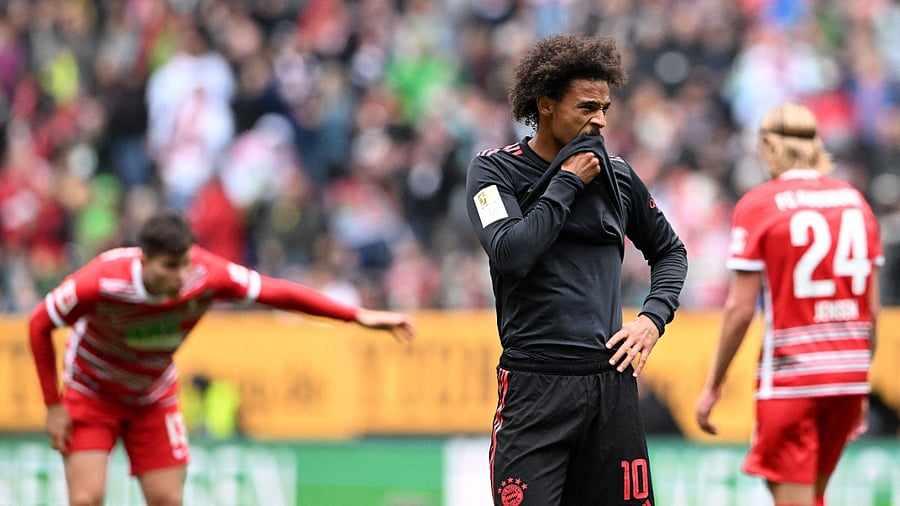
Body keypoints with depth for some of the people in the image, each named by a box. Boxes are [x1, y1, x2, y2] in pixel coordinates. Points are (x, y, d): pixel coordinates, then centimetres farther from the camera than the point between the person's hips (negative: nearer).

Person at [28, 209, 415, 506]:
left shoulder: (207, 275, -27)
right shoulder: (101, 282, -34)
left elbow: (277, 291, -17)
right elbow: (39, 325, -19)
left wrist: (358, 316, -21)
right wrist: (53, 406, -17)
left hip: (153, 398, 3)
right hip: (91, 392, -3)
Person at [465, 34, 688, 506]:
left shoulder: (616, 175, 11)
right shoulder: (495, 170, 0)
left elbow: (669, 250, 25)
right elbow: (511, 254, -17)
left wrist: (654, 317, 8)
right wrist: (567, 182, -10)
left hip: (612, 378, 4)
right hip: (535, 383, -4)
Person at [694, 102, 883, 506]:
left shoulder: (757, 205, -5)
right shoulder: (855, 201, 9)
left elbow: (740, 309, -9)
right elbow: (872, 306, 11)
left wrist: (713, 385, -1)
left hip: (791, 372, -5)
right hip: (849, 373, 5)